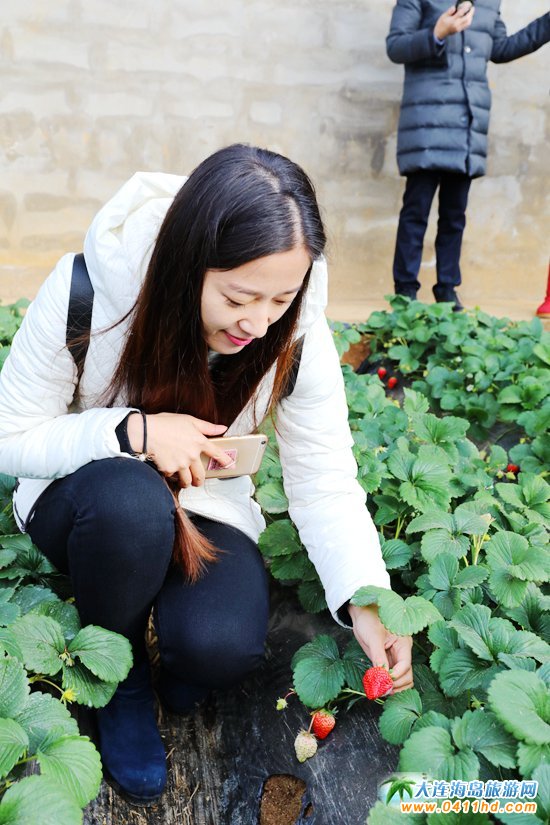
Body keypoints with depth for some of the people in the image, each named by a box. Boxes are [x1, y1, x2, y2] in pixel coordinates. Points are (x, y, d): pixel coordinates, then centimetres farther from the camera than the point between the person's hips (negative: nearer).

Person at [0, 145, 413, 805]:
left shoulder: (297, 335, -19)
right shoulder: (83, 295, -25)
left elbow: (326, 484, -13)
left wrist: (364, 598, -26)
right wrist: (131, 430, -31)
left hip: (205, 508, 1)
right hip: (86, 499, 0)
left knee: (224, 646, -28)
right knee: (129, 498, -37)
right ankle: (119, 679, -5)